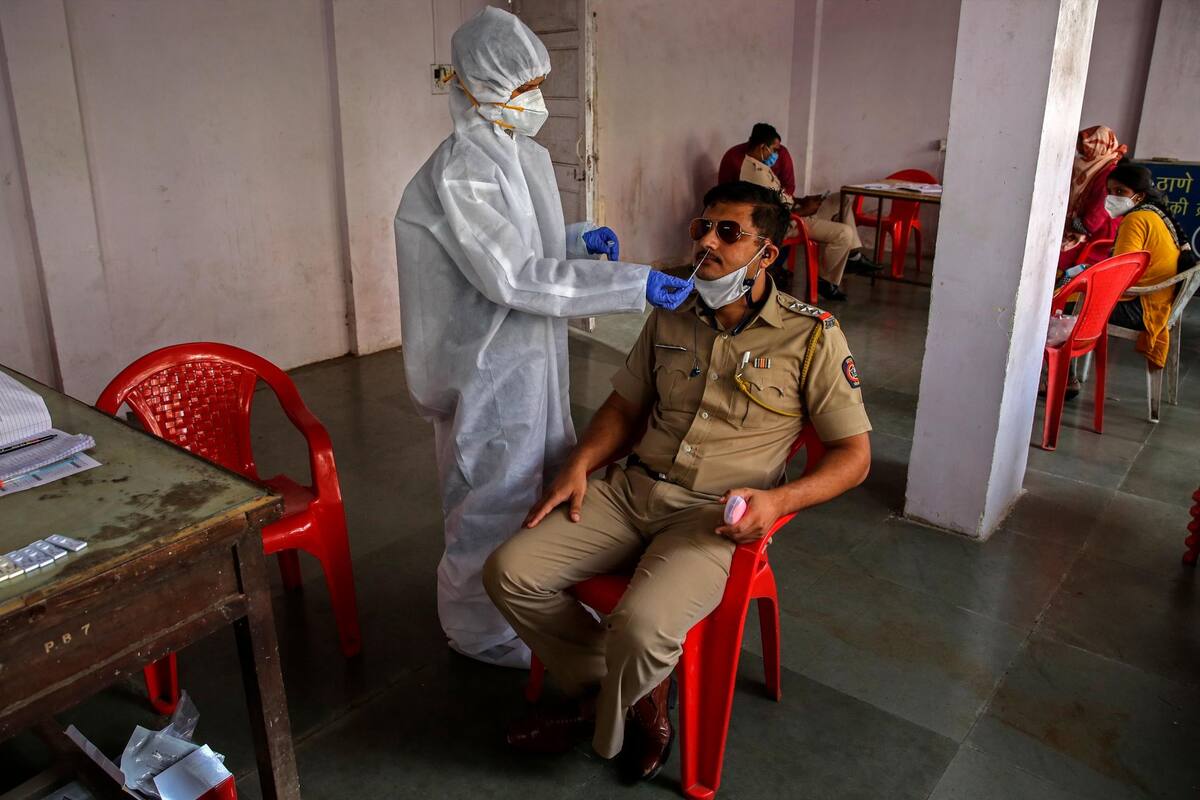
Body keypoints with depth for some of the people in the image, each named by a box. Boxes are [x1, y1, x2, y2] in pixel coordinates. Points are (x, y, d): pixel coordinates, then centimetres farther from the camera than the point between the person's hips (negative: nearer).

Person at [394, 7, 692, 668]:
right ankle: (479, 628, 27)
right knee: (494, 495, 5)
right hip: (490, 365, -9)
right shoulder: (460, 172, -21)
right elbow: (509, 276, -27)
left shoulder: (523, 154, 7)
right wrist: (632, 285, -29)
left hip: (532, 354, 9)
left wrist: (577, 242, -1)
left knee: (541, 476, 21)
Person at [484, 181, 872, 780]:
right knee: (509, 572, -12)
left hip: (716, 516, -5)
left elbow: (853, 455, -1)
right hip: (632, 488, 6)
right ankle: (639, 695, 7)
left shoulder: (812, 336, -3)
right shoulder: (671, 317, 11)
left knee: (642, 624, -32)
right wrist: (580, 465, 1)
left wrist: (777, 500, -18)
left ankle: (606, 727, 6)